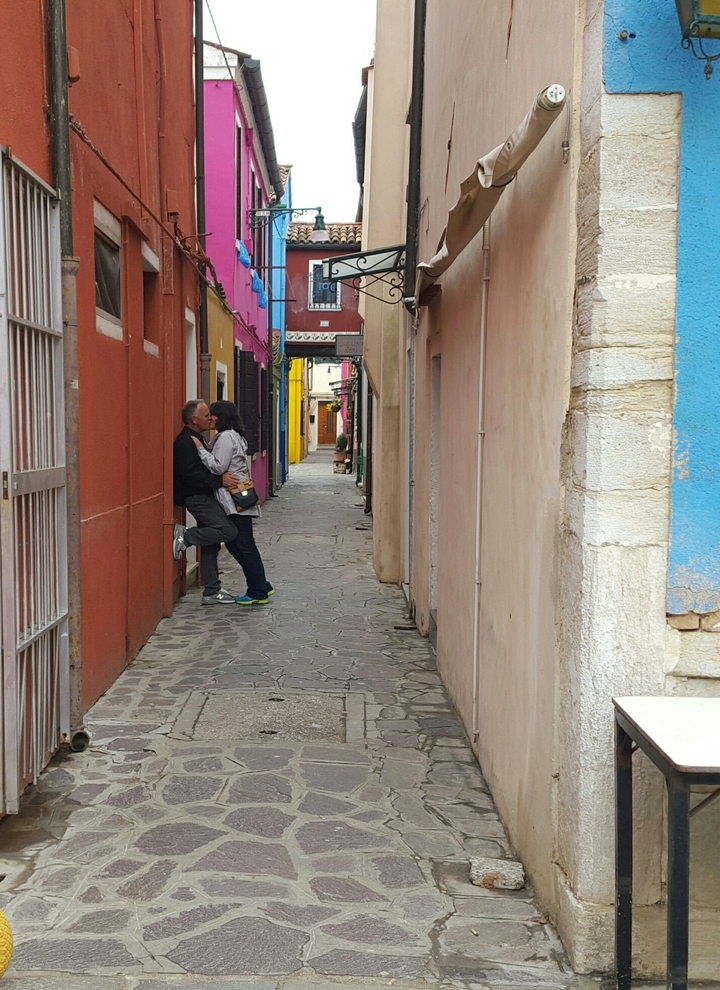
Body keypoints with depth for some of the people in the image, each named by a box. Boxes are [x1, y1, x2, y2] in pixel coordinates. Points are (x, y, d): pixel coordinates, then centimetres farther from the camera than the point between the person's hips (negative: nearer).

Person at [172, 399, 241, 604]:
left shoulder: (195, 439, 18)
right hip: (197, 497, -10)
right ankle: (185, 536, -8)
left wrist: (223, 477, 11)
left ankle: (212, 592, 14)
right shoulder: (185, 442, -15)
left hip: (204, 496, 10)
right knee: (228, 531, -19)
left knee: (210, 545, 10)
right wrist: (220, 480, -23)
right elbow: (192, 475, -23)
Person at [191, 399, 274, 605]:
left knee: (244, 545, -5)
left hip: (235, 501, -10)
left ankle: (258, 592, 1)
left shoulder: (226, 437, -12)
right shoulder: (234, 435, 20)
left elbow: (218, 467, -18)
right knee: (235, 543, 14)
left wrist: (201, 448, -14)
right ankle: (261, 586, 17)